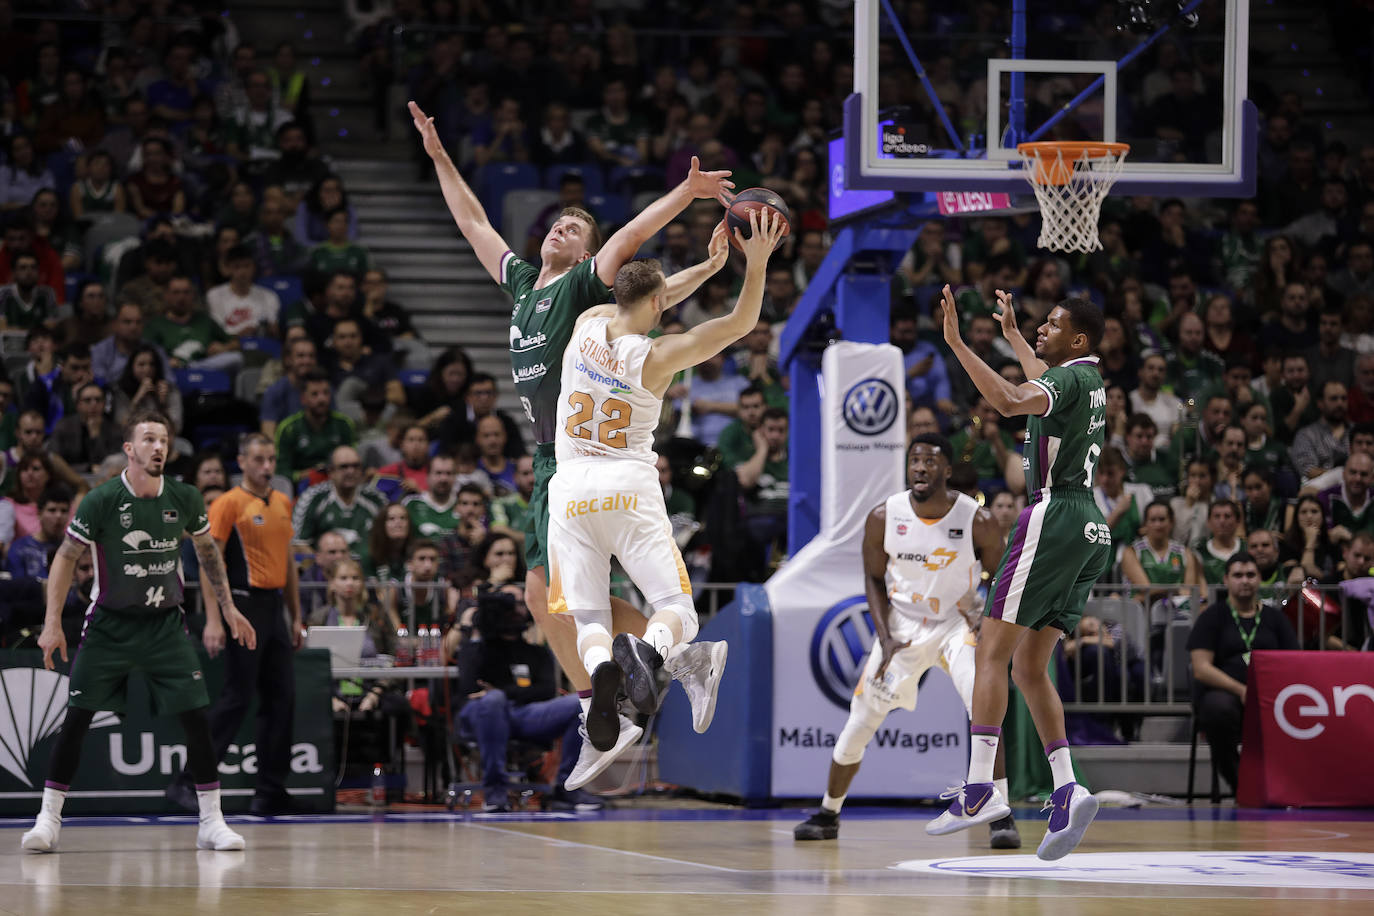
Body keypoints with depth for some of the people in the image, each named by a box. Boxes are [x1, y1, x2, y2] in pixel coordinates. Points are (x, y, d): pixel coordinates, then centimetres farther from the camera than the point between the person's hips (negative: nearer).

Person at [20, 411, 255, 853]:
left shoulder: (185, 499, -4)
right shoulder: (102, 500, -13)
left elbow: (207, 550, 15)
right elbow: (66, 558, -7)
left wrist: (228, 607, 14)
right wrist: (53, 624, -14)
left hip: (165, 625, 2)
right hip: (109, 625, -2)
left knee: (197, 717, -7)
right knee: (76, 718, -6)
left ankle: (211, 822, 3)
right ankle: (48, 820, 4)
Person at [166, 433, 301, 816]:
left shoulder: (282, 504, 15)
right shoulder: (228, 504, -7)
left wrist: (296, 616, 18)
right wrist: (213, 620, -19)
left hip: (274, 608, 7)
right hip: (245, 606, -7)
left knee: (282, 698, 5)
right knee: (237, 697, -10)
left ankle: (271, 791, 10)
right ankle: (189, 781, -5)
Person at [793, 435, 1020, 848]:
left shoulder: (978, 521, -16)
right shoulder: (883, 517, -12)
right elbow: (874, 579, 0)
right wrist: (885, 639, -10)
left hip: (956, 624, -2)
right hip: (901, 627, 2)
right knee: (858, 725, 4)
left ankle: (1002, 816, -18)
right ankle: (827, 814, 25)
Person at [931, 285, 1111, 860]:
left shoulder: (1070, 378, -10)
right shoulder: (1090, 380, 18)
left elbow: (1011, 401, -30)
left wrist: (956, 343, -26)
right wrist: (1011, 333, 56)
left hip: (1055, 516, -9)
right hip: (1090, 530, 9)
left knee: (993, 651, -10)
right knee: (1029, 667, 9)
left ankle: (980, 788, -20)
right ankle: (1066, 792, -4)